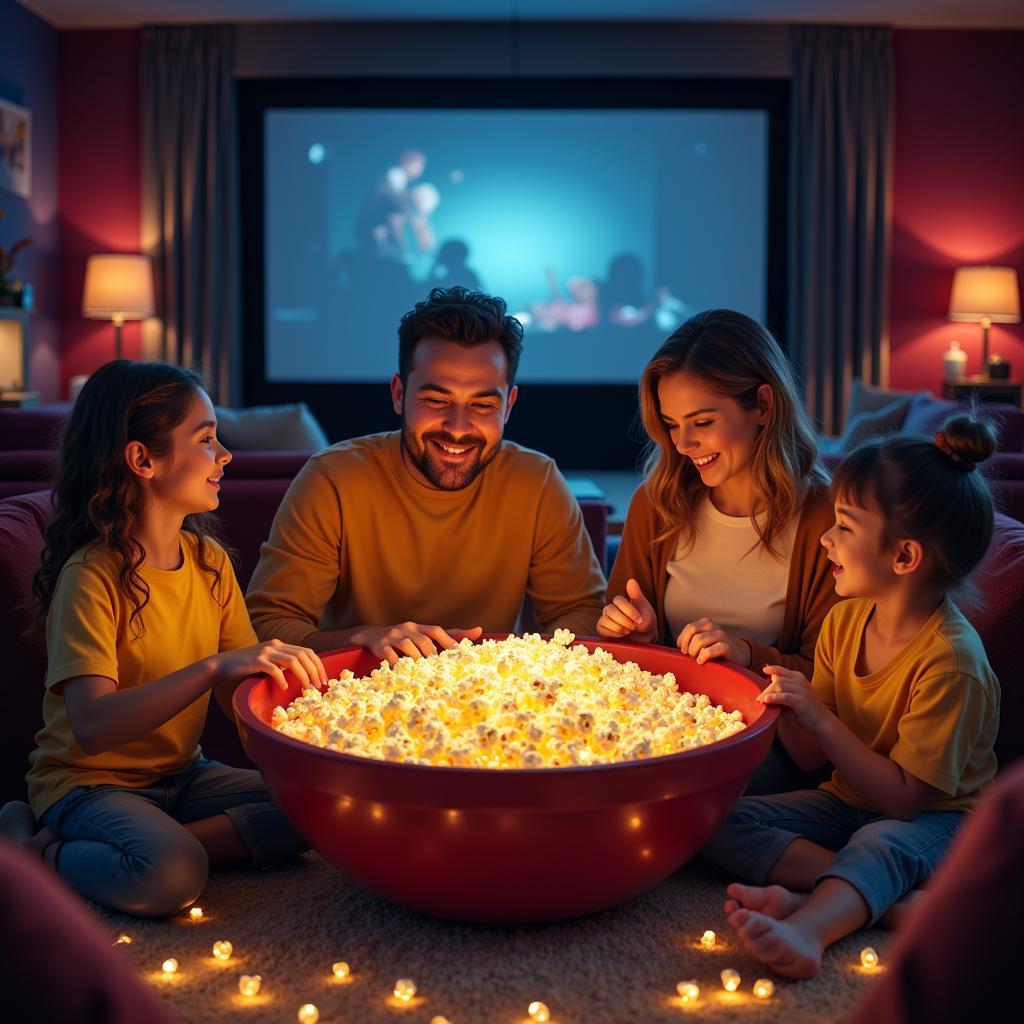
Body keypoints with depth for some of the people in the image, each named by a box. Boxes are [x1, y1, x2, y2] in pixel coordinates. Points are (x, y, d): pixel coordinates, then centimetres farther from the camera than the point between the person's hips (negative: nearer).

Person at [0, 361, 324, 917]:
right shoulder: (92, 576, -19)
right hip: (90, 781, -8)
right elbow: (92, 728, -31)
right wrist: (214, 667, -40)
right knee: (171, 875, -35)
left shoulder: (210, 561, 3)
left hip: (180, 773, 8)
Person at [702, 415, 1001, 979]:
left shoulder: (950, 659, -23)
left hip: (931, 821, -7)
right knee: (711, 819, -14)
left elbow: (904, 799, -24)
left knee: (881, 844, -41)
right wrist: (787, 706, -17)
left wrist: (820, 719, -29)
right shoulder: (844, 620, -1)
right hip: (845, 802, 7)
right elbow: (812, 758, 4)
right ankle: (881, 897, -26)